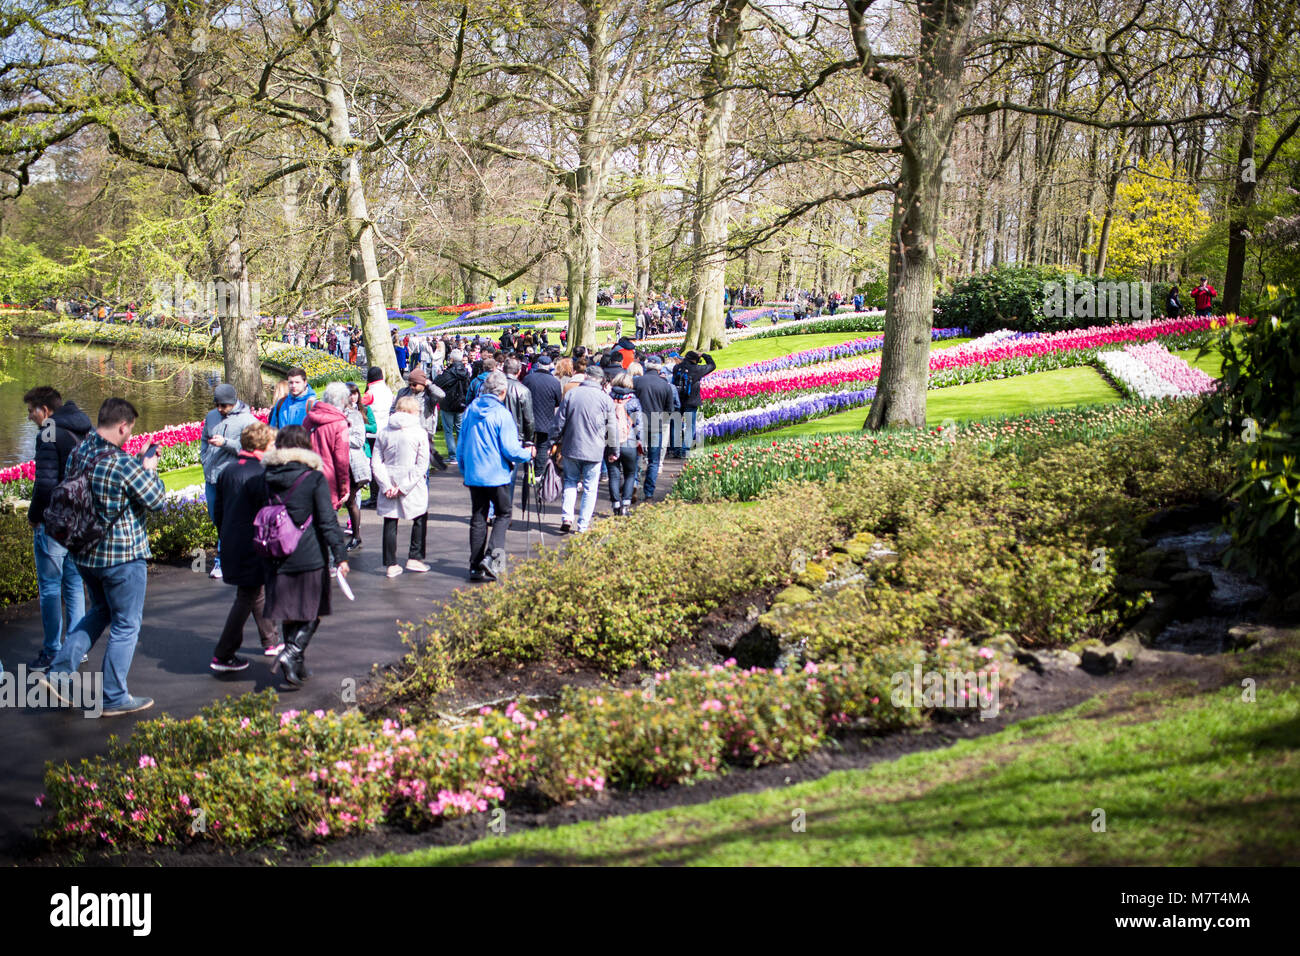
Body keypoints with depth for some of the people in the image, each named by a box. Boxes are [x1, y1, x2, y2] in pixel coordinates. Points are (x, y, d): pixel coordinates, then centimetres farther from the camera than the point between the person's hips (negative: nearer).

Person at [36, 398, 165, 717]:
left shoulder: (77, 454, -1)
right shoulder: (123, 464, -23)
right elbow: (157, 500, -14)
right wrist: (150, 469, 5)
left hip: (85, 554, 8)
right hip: (123, 556, -7)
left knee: (99, 612, 27)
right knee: (125, 626, 7)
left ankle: (59, 671, 18)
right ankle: (114, 698, 15)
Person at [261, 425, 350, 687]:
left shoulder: (268, 477, 2)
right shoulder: (314, 478, -9)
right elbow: (327, 520, -12)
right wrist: (340, 555, -11)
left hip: (277, 556, 4)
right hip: (309, 555, -4)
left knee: (289, 612, 14)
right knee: (312, 612, 8)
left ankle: (297, 665, 20)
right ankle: (291, 653, -10)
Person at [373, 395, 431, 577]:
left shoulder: (384, 432, 3)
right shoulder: (419, 432, -6)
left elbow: (376, 463, -2)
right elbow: (422, 465, -12)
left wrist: (386, 485, -5)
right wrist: (404, 486, -11)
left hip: (388, 487, 3)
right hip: (414, 487, -3)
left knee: (390, 523, 10)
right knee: (420, 519, 17)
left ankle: (391, 564, 10)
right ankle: (414, 558, 16)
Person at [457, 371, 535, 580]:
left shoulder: (471, 410, 5)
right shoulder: (502, 414, -13)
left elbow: (461, 445, 12)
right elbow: (509, 449, -14)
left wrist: (464, 469, 23)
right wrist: (528, 453, 5)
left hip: (473, 474, 5)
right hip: (496, 475, -5)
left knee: (478, 518, 10)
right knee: (503, 514, 9)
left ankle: (476, 566, 10)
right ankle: (493, 557, -9)